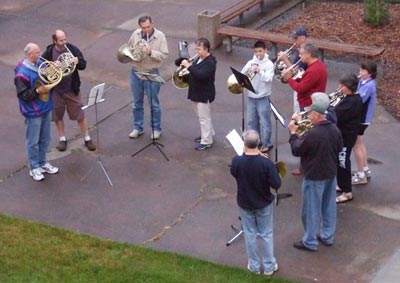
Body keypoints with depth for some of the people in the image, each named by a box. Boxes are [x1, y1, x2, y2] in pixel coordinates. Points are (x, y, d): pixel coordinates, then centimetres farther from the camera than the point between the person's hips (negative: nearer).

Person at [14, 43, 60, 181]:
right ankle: (34, 168, 22)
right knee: (33, 141, 7)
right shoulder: (22, 73, -24)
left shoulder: (40, 63, 0)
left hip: (45, 108, 8)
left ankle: (43, 163, 37)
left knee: (45, 139, 20)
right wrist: (37, 91, -28)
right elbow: (22, 94, -22)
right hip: (33, 112, -8)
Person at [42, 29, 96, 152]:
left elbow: (83, 65, -5)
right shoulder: (49, 53, -11)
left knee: (80, 114, 7)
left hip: (72, 88, 0)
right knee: (58, 115, 13)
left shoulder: (72, 49, -8)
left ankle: (87, 139, 20)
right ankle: (62, 139, 31)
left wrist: (77, 61, -28)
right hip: (56, 90, 0)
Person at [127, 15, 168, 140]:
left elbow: (164, 55, -16)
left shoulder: (160, 36, -13)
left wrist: (151, 52, -30)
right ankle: (138, 128, 27)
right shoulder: (136, 34, -2)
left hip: (151, 74, -4)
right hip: (136, 73, 4)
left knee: (154, 103, 6)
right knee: (137, 102, 14)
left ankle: (156, 129, 20)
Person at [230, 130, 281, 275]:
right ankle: (269, 266, 26)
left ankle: (254, 266, 29)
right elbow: (276, 184, -21)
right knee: (266, 234, 16)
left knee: (250, 234, 18)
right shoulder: (266, 163, -26)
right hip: (263, 204, -1)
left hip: (245, 204, 1)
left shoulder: (237, 161, -21)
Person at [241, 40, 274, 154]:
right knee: (251, 121, 13)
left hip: (263, 97, -5)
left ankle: (266, 144, 7)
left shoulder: (269, 64, -6)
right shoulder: (250, 63, 6)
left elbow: (269, 79, -17)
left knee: (264, 122, -1)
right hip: (251, 96, 5)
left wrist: (259, 71, -27)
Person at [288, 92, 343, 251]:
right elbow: (339, 148, 10)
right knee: (329, 207, 19)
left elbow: (296, 151, -16)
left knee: (311, 210, 7)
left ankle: (310, 242, 19)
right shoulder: (334, 129, -6)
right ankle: (327, 236, 33)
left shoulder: (311, 135, -29)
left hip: (314, 177, -7)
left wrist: (293, 133, -4)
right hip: (331, 173, 7)